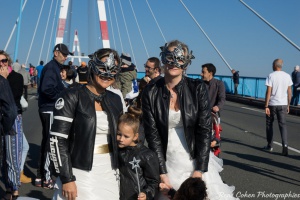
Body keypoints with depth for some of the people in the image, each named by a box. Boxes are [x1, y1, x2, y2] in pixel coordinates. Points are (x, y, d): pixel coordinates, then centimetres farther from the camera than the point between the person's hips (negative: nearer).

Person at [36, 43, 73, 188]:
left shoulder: (55, 67, 17)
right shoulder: (51, 67, -14)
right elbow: (47, 88, -26)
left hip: (51, 109, 10)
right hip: (49, 110, -10)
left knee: (47, 142, 15)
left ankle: (40, 176, 25)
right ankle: (45, 178, 4)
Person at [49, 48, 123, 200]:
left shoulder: (115, 100, 8)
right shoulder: (71, 97, -9)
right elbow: (57, 140, -13)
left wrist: (120, 172, 13)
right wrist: (66, 179, -16)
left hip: (109, 174, 5)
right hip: (80, 174, -5)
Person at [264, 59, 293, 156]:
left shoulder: (271, 76, -8)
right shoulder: (287, 76, 4)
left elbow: (268, 92, -13)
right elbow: (289, 92, 7)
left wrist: (266, 106, -10)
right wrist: (288, 105, 16)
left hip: (272, 104, -3)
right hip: (283, 104, 3)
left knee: (269, 124, 13)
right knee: (283, 125, 5)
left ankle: (270, 145, 20)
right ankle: (285, 145, -13)